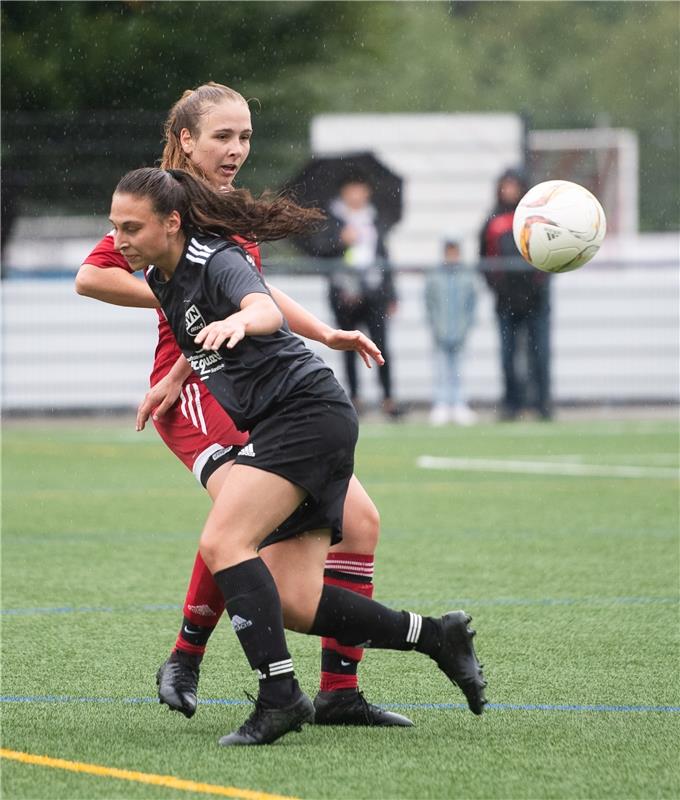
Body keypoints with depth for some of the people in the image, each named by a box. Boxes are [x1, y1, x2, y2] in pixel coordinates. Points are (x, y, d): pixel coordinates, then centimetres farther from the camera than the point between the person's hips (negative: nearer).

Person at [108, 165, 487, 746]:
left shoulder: (217, 261, -15)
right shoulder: (162, 276, 11)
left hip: (307, 409, -9)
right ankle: (437, 636, 11)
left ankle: (280, 694, -26)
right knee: (295, 606, 0)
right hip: (273, 429, 9)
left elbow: (267, 310, -37)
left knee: (222, 543, -25)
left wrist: (240, 322, -57)